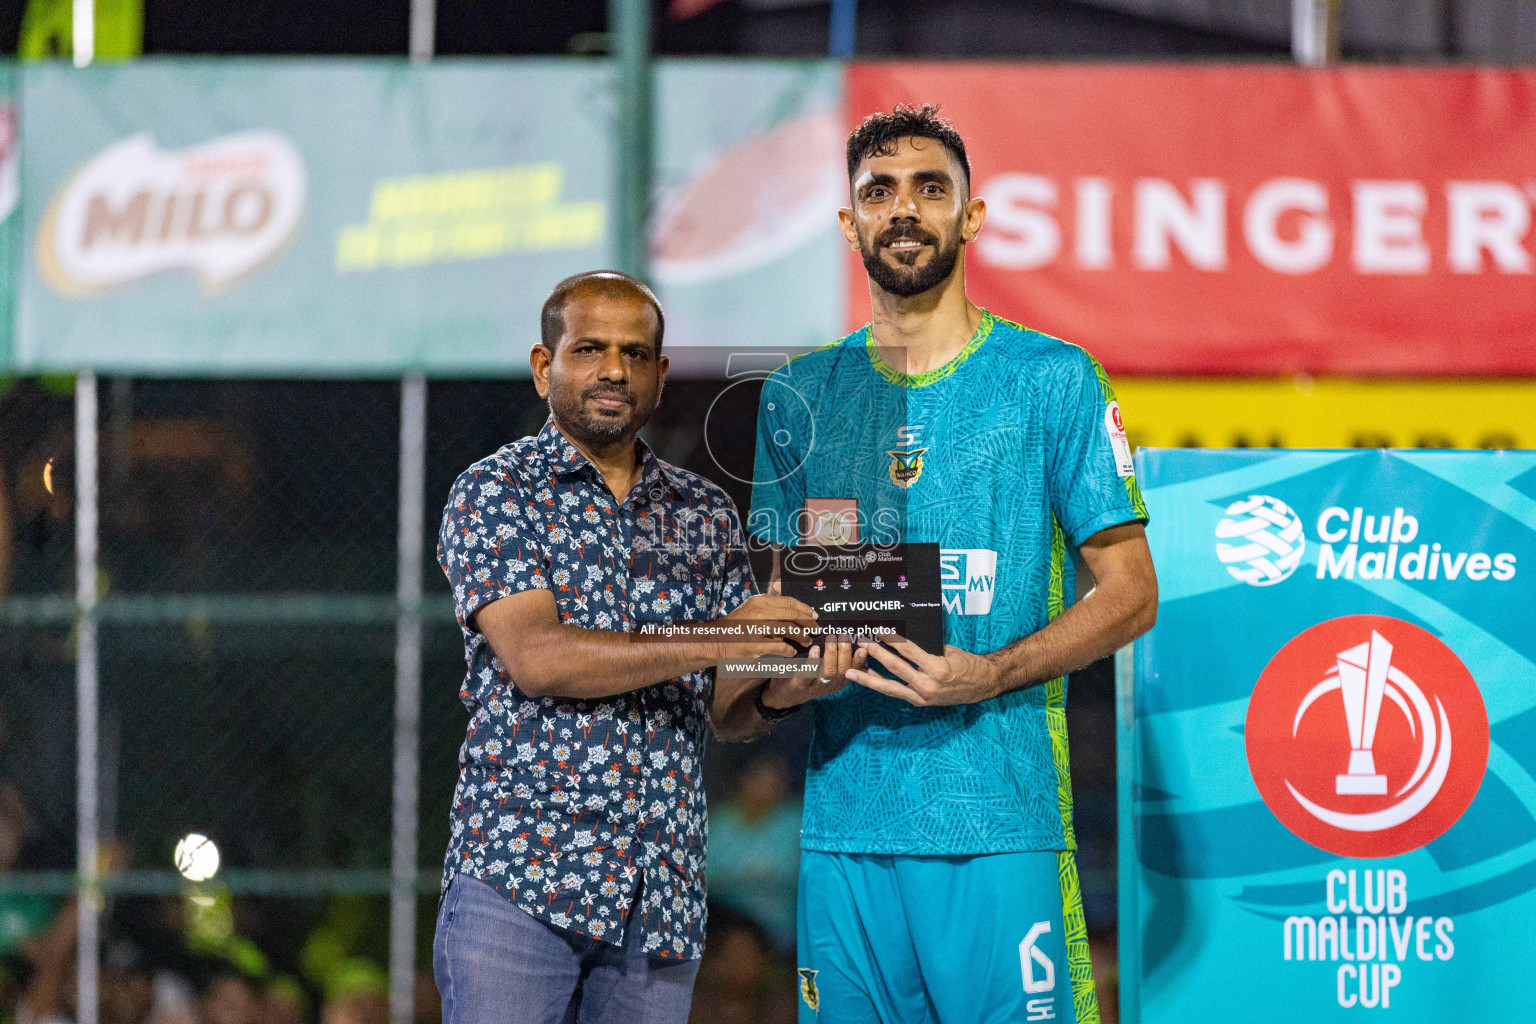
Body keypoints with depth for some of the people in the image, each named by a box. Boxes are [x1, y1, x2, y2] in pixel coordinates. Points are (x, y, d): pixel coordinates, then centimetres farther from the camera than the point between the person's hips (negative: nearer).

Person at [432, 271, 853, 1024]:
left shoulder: (705, 516, 16)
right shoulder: (493, 494, 1)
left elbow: (725, 712, 13)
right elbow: (534, 658, -13)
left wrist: (778, 691, -11)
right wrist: (709, 641, -17)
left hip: (664, 897, 4)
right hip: (519, 877, -4)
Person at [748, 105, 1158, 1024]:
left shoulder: (1052, 380, 3)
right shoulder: (801, 396, 15)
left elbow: (1131, 593, 1)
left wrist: (991, 675, -14)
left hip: (1001, 817, -3)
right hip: (844, 808, 3)